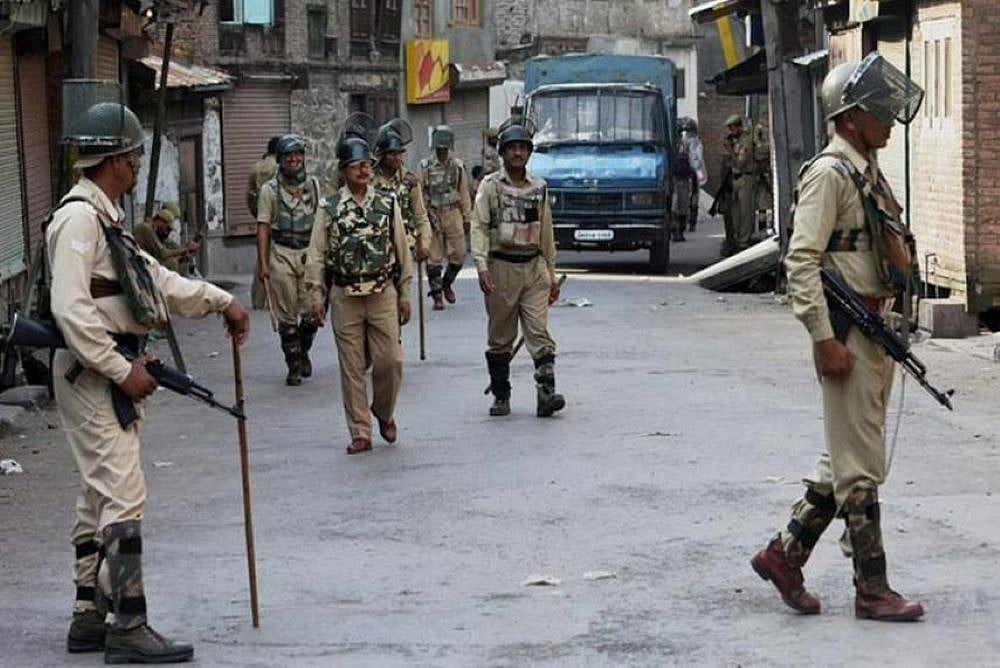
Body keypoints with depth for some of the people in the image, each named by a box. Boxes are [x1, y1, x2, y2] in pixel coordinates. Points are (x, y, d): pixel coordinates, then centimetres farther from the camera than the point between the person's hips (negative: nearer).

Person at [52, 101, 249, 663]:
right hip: (89, 373, -11)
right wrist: (123, 370, -22)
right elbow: (71, 309, -24)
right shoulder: (80, 218, -17)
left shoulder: (106, 218, 16)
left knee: (101, 497, 15)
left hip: (110, 372, 11)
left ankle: (90, 618, 22)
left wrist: (222, 301, 19)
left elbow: (155, 278, 23)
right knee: (122, 496, -11)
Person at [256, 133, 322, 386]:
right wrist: (262, 263, -5)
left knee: (312, 312, -3)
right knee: (287, 315, 1)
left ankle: (304, 351, 24)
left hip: (310, 253, 2)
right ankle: (294, 365, 10)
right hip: (281, 254, -1)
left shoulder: (314, 185, 9)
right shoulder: (270, 190, 1)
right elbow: (263, 227, 0)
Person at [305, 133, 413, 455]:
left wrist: (404, 294, 8)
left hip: (383, 293, 1)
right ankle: (360, 433, 11)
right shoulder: (330, 208, 3)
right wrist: (317, 294, -4)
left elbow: (401, 249, 9)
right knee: (351, 368, 3)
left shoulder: (388, 203, 6)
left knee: (390, 361, -3)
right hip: (345, 296, 0)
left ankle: (384, 412, 25)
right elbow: (317, 253, 3)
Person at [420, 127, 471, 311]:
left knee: (459, 253, 0)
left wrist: (466, 217, 7)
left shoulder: (458, 166, 6)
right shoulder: (425, 166, -1)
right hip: (433, 215, -2)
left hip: (453, 214, 2)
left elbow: (464, 192, 10)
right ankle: (437, 295, 7)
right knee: (434, 257, 0)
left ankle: (447, 283, 26)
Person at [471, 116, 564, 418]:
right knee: (500, 339, 5)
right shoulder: (490, 186, 2)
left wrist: (552, 274, 17)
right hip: (502, 266, -2)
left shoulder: (539, 188, 12)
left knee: (539, 333, -9)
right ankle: (501, 396, 14)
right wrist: (482, 266, -18)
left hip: (534, 267, 2)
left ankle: (546, 392, -17)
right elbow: (479, 227, -5)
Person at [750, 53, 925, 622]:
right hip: (849, 336, -10)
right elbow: (802, 261, -19)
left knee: (849, 458, 14)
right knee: (861, 466, -4)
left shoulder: (869, 172, 17)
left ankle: (784, 554, 22)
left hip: (878, 332, 10)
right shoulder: (830, 174, -13)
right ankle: (872, 590, 2)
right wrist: (825, 339, -22)